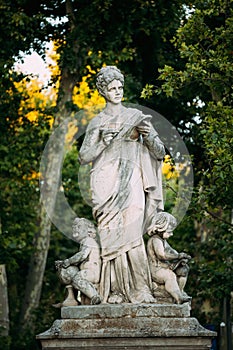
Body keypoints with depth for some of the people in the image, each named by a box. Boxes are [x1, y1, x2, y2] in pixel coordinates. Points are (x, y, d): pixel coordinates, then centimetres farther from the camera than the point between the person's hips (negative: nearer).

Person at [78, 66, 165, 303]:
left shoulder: (136, 117, 14)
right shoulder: (97, 123, 14)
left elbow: (160, 153, 11)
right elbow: (83, 157, 9)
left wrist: (149, 135, -9)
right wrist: (102, 143, -6)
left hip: (131, 182, 0)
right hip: (106, 182, 0)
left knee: (131, 230, -17)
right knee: (111, 234, -11)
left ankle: (139, 289, -21)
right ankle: (114, 290, -13)